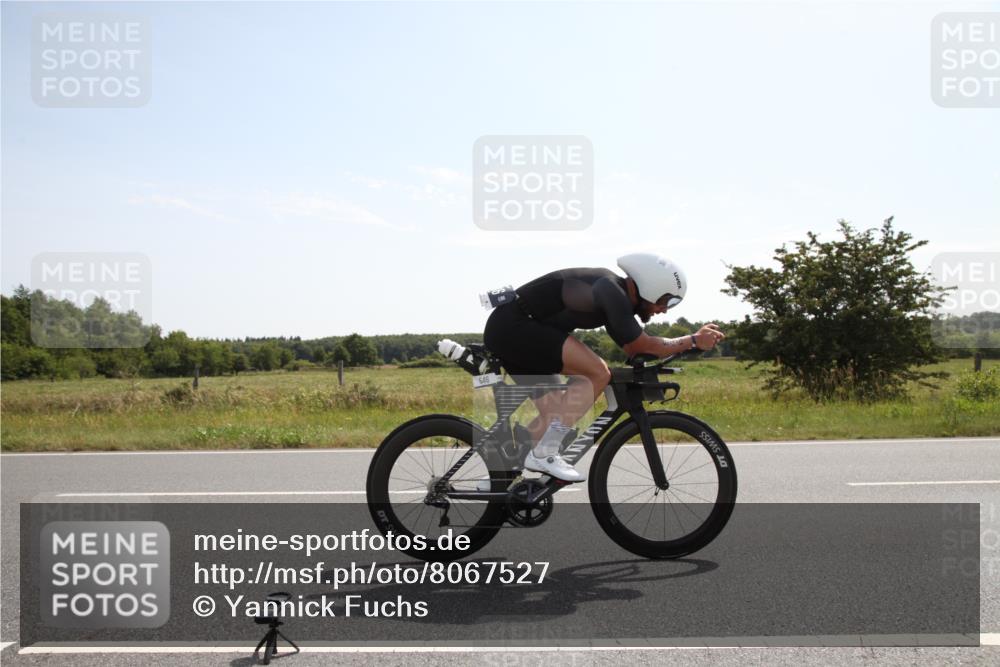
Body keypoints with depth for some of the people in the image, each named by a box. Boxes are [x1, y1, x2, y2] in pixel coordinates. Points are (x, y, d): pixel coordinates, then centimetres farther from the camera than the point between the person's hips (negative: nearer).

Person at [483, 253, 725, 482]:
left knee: (558, 413, 13)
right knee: (598, 373, -16)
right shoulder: (611, 291, -16)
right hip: (513, 325, -10)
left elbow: (633, 348, 23)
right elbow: (643, 346, -12)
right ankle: (544, 454, -14)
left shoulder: (614, 293, 13)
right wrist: (694, 340, -3)